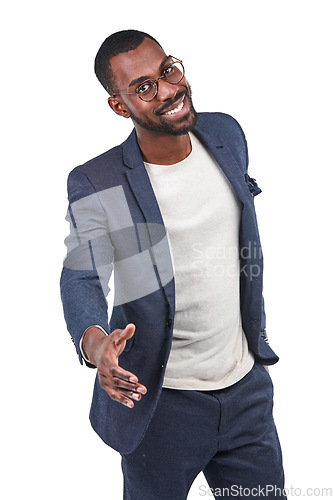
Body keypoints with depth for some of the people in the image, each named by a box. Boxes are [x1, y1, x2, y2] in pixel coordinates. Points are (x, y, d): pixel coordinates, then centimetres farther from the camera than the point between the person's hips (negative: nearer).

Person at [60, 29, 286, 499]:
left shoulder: (226, 134, 0)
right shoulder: (96, 185, -16)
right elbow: (81, 277, -16)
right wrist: (93, 340, -38)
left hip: (247, 387, 4)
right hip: (159, 403, -4)